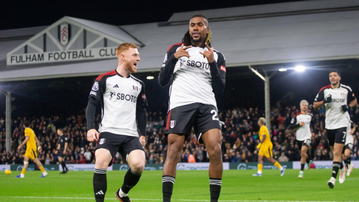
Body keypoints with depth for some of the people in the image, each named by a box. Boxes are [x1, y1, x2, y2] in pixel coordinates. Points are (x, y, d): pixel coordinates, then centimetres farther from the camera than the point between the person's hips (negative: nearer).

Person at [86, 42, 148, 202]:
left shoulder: (139, 84, 19)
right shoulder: (104, 79, 5)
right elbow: (92, 103, 1)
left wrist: (142, 134, 14)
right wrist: (90, 128, -10)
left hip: (131, 135, 3)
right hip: (108, 132, -3)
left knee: (138, 165, -20)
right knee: (101, 162, -27)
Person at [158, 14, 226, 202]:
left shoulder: (217, 56, 15)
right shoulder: (175, 49, 14)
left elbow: (219, 90, 7)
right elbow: (162, 81, 9)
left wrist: (212, 63, -5)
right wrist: (174, 58, -5)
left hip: (206, 106, 1)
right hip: (180, 105, -1)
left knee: (215, 150, -16)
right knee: (173, 152, -11)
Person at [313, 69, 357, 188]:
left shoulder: (346, 89, 3)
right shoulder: (324, 90, 4)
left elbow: (354, 100, 18)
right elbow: (315, 105, 6)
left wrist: (349, 106, -4)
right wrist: (324, 101, -14)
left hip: (342, 124, -3)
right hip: (329, 124, 3)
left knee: (337, 153, -14)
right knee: (334, 152, 14)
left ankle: (333, 177, -18)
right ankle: (342, 168, 42)